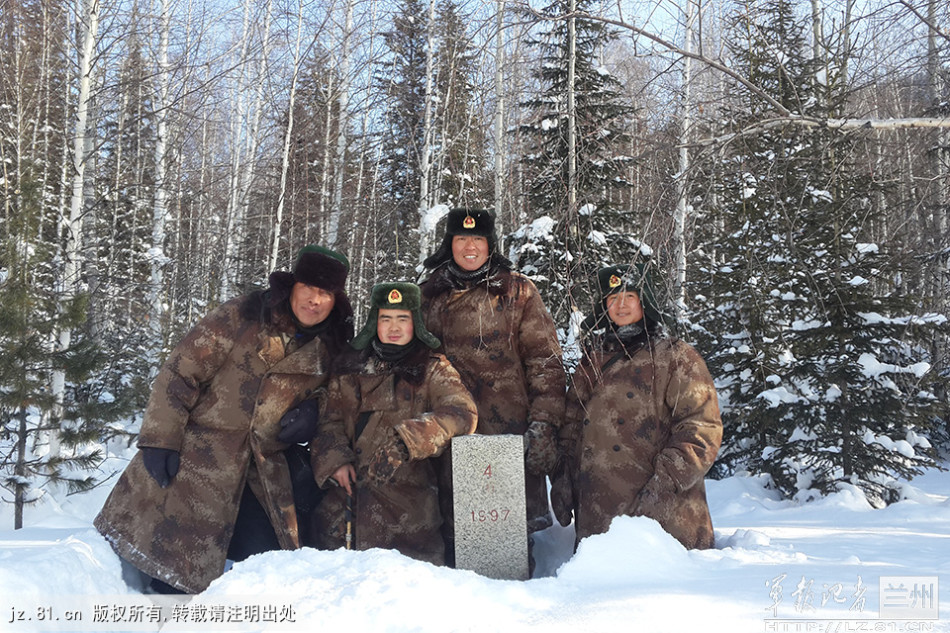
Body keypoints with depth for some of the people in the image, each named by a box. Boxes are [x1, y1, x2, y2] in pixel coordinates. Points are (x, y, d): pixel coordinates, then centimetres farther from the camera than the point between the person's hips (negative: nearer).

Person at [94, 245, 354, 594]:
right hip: (195, 460, -4)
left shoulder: (328, 350, 5)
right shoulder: (239, 318, -9)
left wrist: (310, 420, -5)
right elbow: (180, 373, -9)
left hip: (260, 473, 4)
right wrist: (161, 440, -15)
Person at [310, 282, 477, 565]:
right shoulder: (349, 368, 17)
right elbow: (330, 421, 15)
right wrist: (336, 459, -6)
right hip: (351, 485, 4)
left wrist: (404, 440, -23)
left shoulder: (432, 369, 6)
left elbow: (461, 412, -10)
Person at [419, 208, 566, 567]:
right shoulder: (432, 295, 14)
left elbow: (545, 361, 0)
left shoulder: (517, 291, 5)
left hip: (510, 431, -2)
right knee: (455, 531, 3)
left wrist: (543, 426, -11)